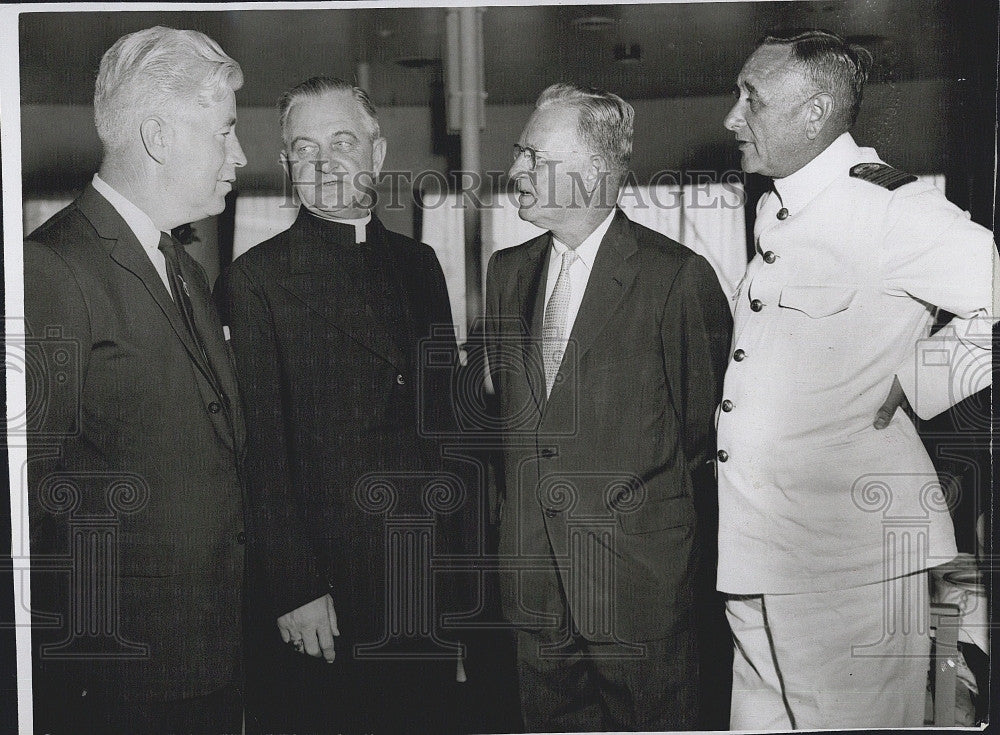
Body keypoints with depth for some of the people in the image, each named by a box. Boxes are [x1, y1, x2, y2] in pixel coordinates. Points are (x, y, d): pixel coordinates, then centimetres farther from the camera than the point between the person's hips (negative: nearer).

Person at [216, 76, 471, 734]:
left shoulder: (420, 264, 10)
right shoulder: (255, 281, -8)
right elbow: (259, 450, -11)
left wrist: (457, 544, 9)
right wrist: (294, 588, -14)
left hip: (428, 581, 5)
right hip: (320, 589, -5)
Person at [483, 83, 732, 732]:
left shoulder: (678, 276, -11)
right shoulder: (508, 271, 9)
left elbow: (708, 424, -6)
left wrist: (657, 507, 1)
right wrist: (527, 498, 13)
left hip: (639, 579, -5)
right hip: (534, 579, 6)